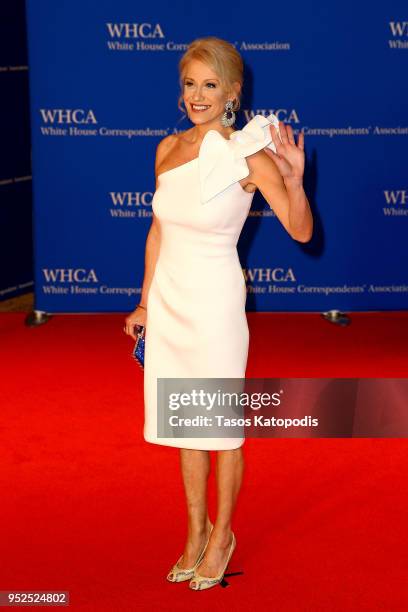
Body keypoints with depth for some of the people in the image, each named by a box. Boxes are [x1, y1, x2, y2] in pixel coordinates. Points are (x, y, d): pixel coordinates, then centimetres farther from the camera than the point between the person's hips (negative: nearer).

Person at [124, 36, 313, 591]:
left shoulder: (248, 155, -12)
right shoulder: (169, 148, 3)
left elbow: (301, 231, -17)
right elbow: (158, 231, 12)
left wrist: (295, 178, -34)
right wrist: (144, 302, 15)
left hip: (215, 301, -5)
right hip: (169, 298, 6)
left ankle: (221, 536, 24)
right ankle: (196, 532, 31)